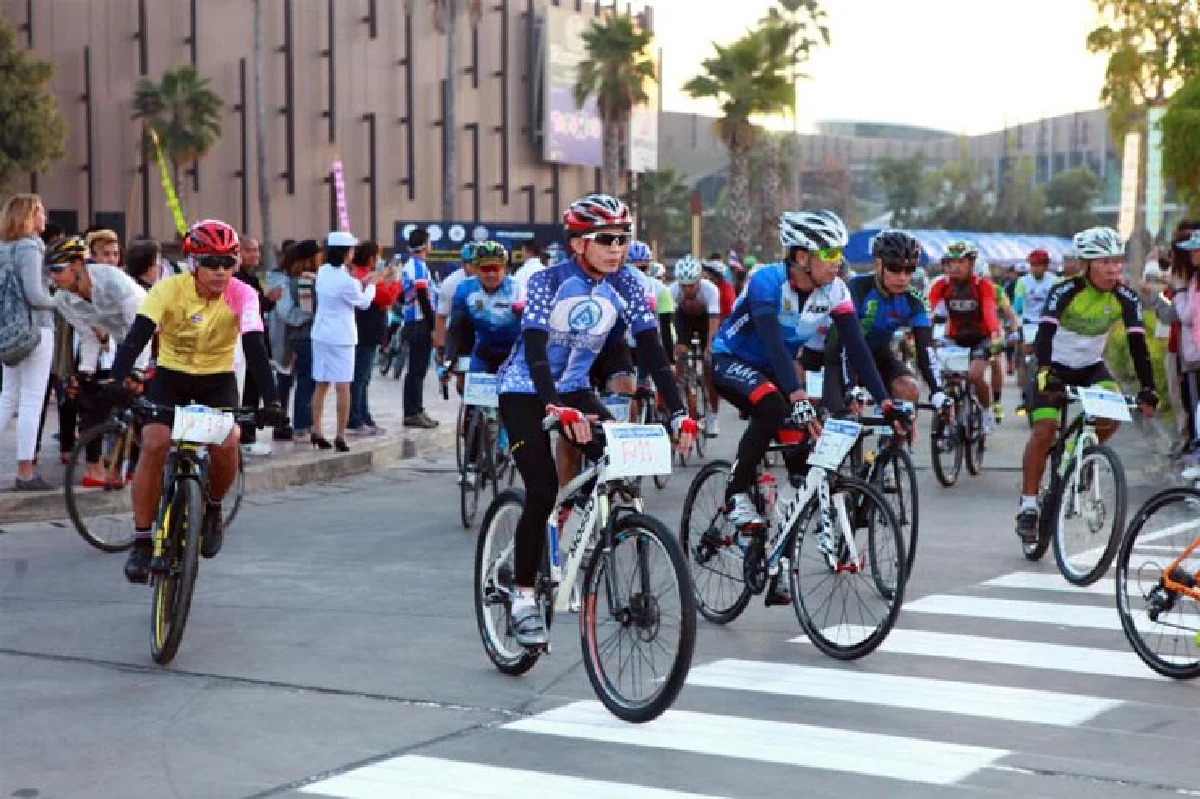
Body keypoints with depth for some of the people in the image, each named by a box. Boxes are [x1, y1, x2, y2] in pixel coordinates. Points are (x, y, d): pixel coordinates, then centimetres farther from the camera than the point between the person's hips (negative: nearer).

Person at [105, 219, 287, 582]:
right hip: (170, 375, 0)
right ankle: (141, 542, -9)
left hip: (218, 379, 0)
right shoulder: (169, 289, -20)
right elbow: (138, 335, -29)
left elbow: (255, 348, -27)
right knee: (154, 444, -22)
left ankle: (212, 508, 6)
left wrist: (270, 400, -39)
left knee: (226, 443, -26)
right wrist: (116, 379, -46)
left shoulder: (242, 295, -19)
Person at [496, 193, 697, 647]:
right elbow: (535, 350, -33)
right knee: (542, 492, -17)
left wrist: (678, 413, -24)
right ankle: (522, 600, -5)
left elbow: (653, 352, -12)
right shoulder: (548, 282, -22)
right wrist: (558, 409, -49)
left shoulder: (625, 287, -10)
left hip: (574, 389, 4)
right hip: (524, 391, -4)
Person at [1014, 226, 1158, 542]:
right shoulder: (1065, 291, -23)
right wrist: (1045, 372, -51)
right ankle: (1028, 505, -10)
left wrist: (1148, 389, -28)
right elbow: (1045, 334, -34)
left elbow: (1137, 344, -17)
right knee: (1045, 428, -20)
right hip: (1056, 366, -3)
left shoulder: (1126, 298, -13)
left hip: (1091, 366, 3)